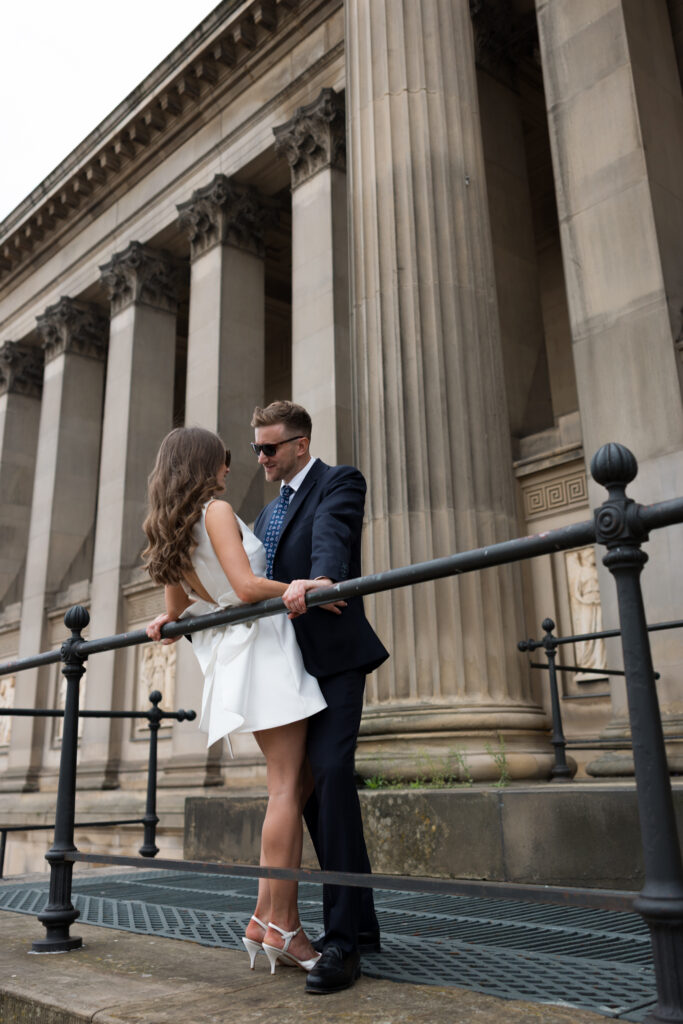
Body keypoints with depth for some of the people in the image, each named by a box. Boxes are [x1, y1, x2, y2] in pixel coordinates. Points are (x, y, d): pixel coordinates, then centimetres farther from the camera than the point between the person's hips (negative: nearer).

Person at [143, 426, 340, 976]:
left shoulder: (169, 534, 17)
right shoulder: (217, 510, -7)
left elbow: (178, 612, 23)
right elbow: (247, 587, -19)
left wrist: (166, 621, 43)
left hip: (232, 657, 9)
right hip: (262, 646, -9)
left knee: (292, 785, 10)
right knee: (287, 788, -8)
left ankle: (267, 918, 10)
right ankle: (282, 926, -6)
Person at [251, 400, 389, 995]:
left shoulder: (339, 483, -1)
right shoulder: (269, 512, 23)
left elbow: (332, 538, -23)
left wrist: (318, 581, -44)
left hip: (334, 656, -8)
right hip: (289, 665, 8)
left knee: (330, 776, -19)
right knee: (308, 789, 7)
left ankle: (343, 941, -13)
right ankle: (359, 925, 18)